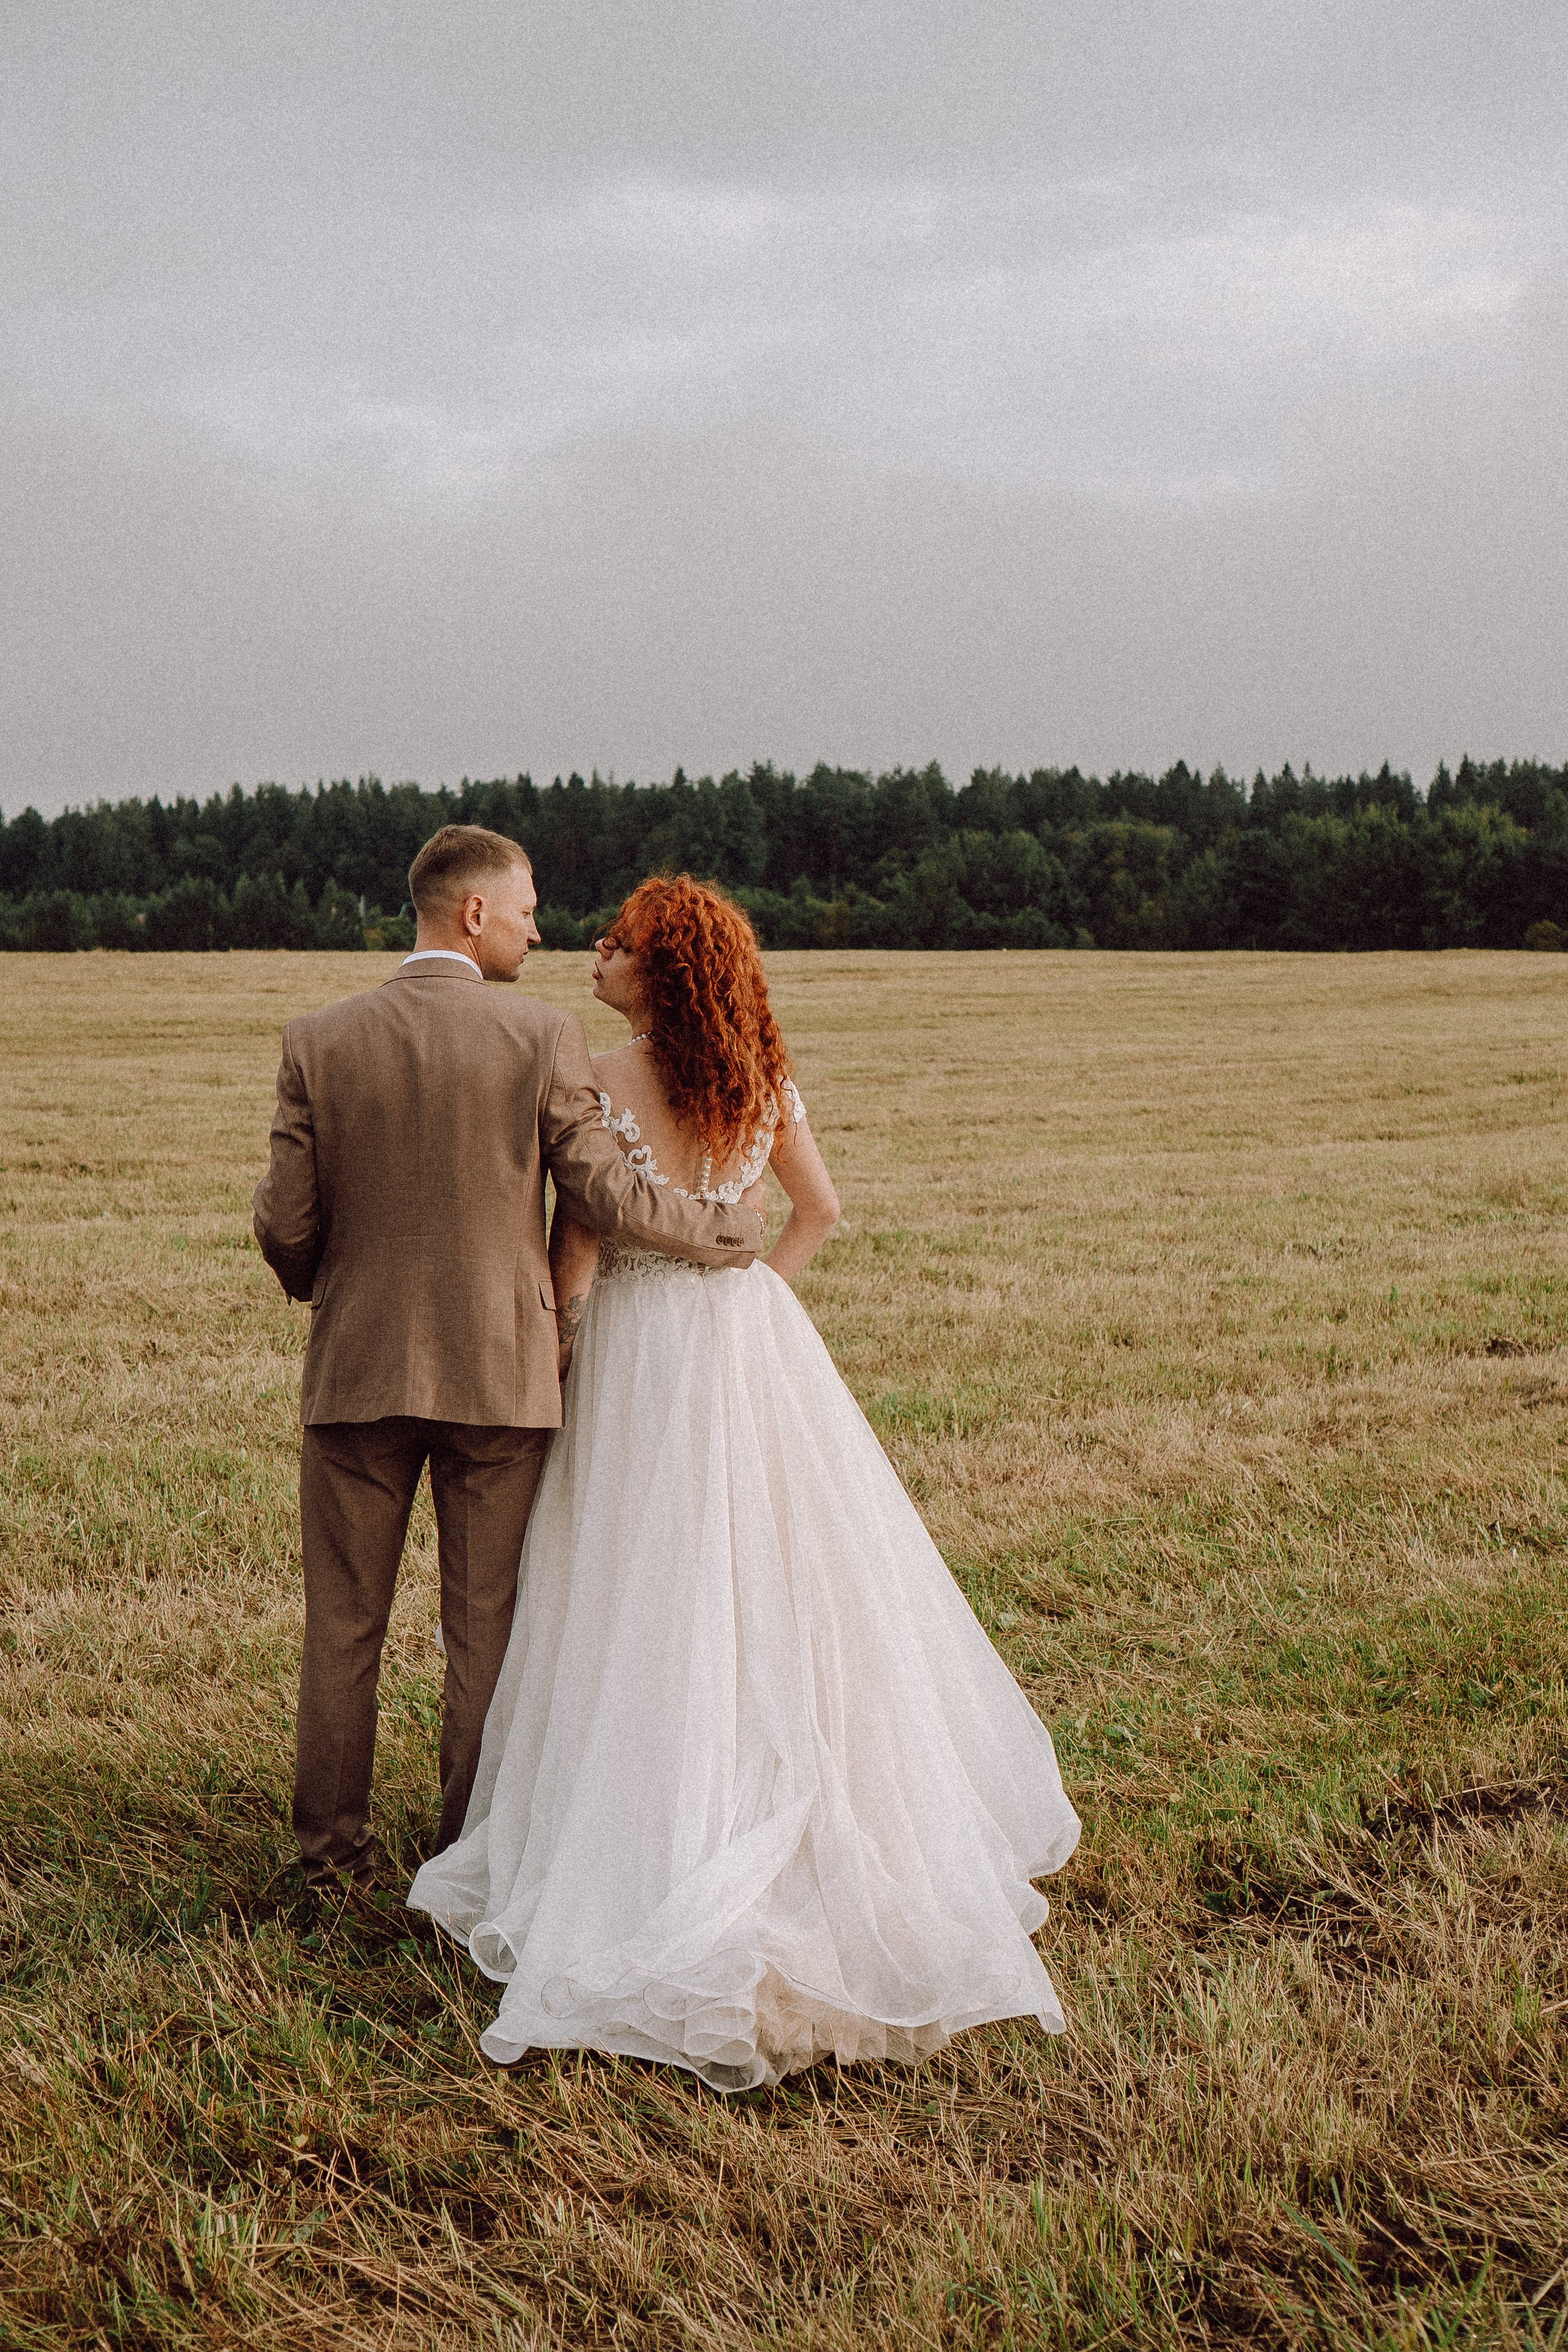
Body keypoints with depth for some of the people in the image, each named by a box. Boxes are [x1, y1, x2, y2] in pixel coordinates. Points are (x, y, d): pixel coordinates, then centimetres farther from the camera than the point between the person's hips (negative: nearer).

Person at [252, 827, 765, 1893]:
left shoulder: (319, 1040, -4)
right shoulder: (545, 1037, -9)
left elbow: (286, 1223, -2)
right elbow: (606, 1197, -7)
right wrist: (737, 1228, 8)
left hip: (358, 1368, 1)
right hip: (499, 1371, -1)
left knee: (343, 1625, 14)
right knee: (486, 1627, 11)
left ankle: (333, 1843, 23)